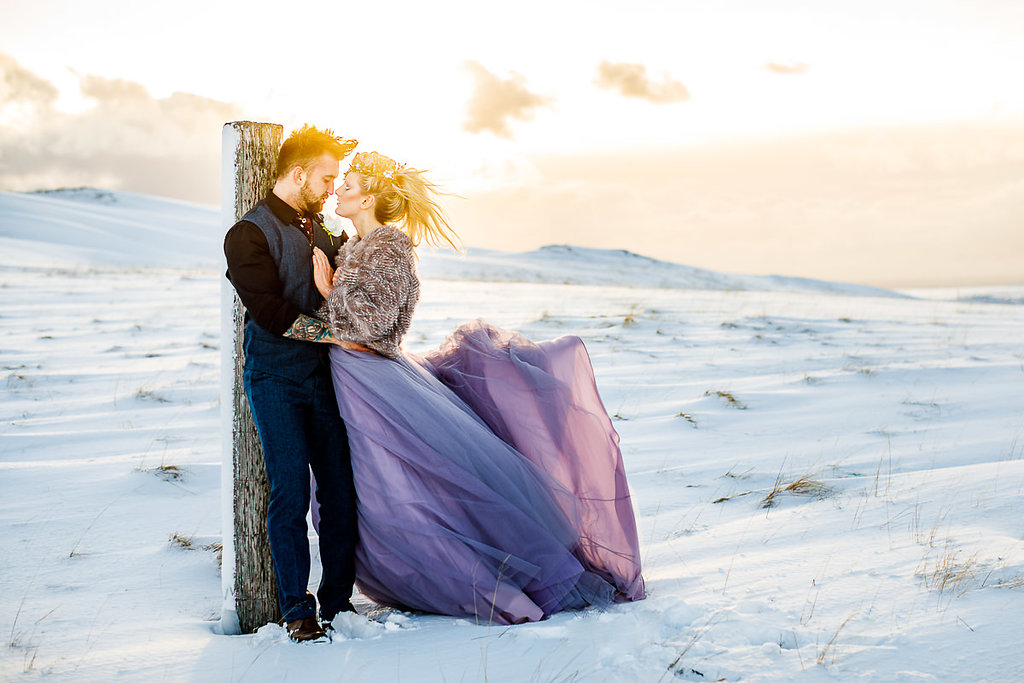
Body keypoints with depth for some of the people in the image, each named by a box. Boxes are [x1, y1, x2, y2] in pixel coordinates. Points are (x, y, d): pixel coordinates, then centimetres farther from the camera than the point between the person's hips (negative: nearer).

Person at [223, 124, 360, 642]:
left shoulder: (317, 227, 18)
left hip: (322, 372, 6)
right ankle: (296, 608, 2)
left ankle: (337, 600, 12)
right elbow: (270, 313, -16)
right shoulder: (249, 234, -5)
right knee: (291, 490, -9)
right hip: (275, 372, -6)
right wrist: (337, 334, -16)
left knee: (341, 487, 0)